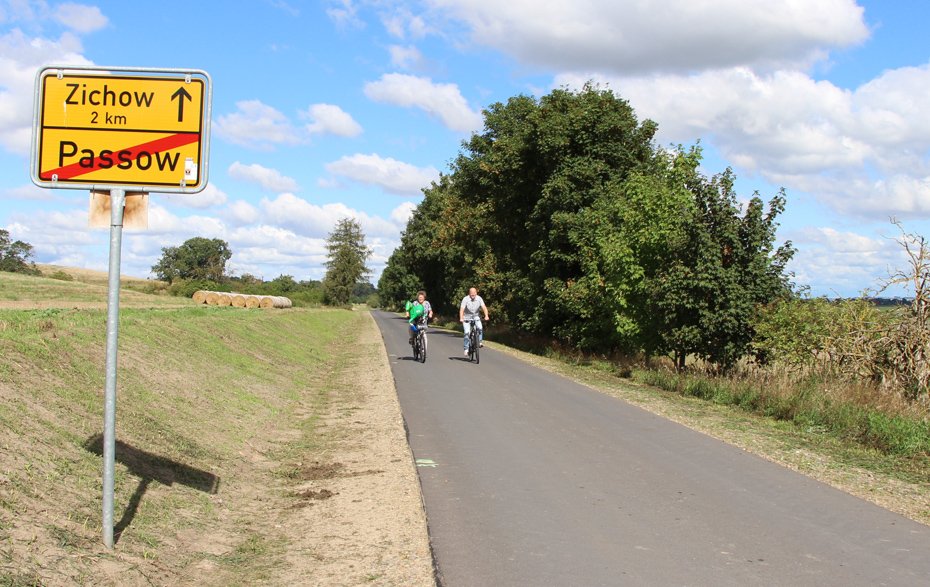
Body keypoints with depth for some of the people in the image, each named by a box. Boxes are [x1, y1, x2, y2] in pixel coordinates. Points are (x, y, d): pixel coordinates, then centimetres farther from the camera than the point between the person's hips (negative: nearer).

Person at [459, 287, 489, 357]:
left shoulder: (479, 298, -10)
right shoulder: (465, 299, -18)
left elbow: (484, 307, -18)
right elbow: (462, 309, -25)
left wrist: (486, 316, -35)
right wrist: (461, 318, -41)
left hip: (476, 316, 2)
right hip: (466, 318, -2)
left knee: (480, 328, -25)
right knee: (467, 332, -15)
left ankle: (480, 342, -6)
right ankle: (466, 349, 0)